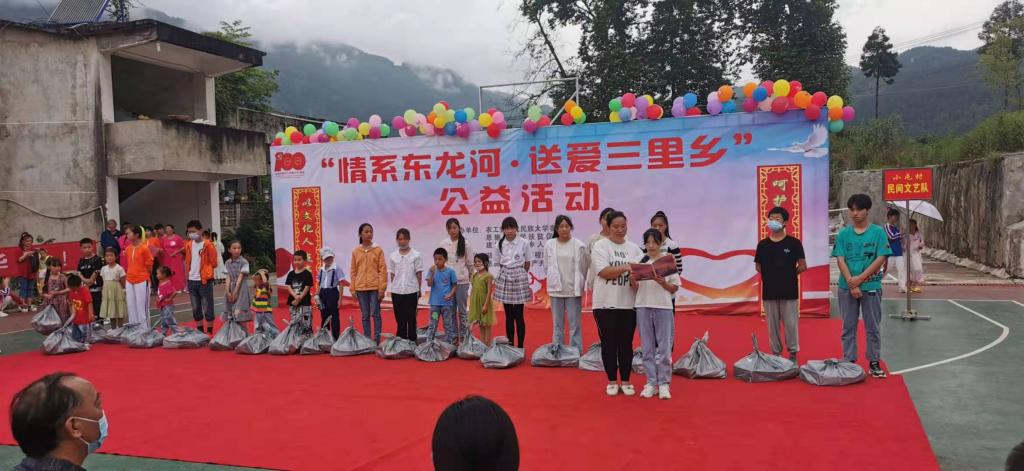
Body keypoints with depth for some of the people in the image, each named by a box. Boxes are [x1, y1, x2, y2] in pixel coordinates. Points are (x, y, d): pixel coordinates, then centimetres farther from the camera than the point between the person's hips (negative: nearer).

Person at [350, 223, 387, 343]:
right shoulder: (355, 251, 7)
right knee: (365, 315, 7)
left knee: (375, 314, -2)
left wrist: (382, 288, -8)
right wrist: (353, 289, 4)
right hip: (361, 288, 2)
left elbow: (383, 270, -2)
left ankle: (377, 340, 4)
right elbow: (353, 271, 9)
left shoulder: (378, 250, 0)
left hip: (375, 287, -2)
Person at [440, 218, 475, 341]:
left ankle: (463, 336, 12)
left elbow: (470, 263, 2)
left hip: (461, 280, -3)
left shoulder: (465, 243, -4)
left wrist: (471, 277, 7)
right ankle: (453, 335, 18)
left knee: (462, 309, 4)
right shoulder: (443, 243, 3)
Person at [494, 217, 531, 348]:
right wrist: (507, 273, 5)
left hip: (519, 278, -3)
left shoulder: (524, 243, -6)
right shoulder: (500, 244, 2)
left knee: (518, 315, -1)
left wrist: (517, 273, 9)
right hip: (504, 278, 3)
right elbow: (500, 263, 12)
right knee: (508, 315, 7)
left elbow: (527, 264, 2)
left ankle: (520, 346, 7)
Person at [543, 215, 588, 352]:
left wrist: (578, 284, 3)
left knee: (574, 324, 1)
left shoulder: (579, 245, -6)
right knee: (557, 324, 10)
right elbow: (547, 267, 10)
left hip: (573, 290, -2)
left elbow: (583, 268, 1)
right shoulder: (549, 245, 0)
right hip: (556, 289, 2)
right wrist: (554, 280, 10)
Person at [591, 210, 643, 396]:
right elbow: (604, 272, -14)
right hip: (606, 303, -3)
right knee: (609, 343, 4)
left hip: (628, 303, 3)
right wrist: (627, 268, -23)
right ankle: (612, 381, 15)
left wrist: (637, 278, -19)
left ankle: (625, 381, 18)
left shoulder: (633, 248, 10)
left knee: (626, 344, 8)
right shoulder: (600, 246, -2)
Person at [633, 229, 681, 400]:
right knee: (647, 347, 7)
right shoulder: (640, 261, 5)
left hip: (663, 308, -2)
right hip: (643, 307, 2)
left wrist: (662, 282, -16)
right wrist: (632, 280, -11)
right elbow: (635, 288, 9)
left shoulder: (668, 260, -1)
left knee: (664, 347, 1)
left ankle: (663, 383, 9)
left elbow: (675, 288, 1)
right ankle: (651, 383, 13)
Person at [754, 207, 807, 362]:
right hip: (769, 292, 2)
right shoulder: (763, 244, 5)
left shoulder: (793, 243, -2)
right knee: (772, 325, 7)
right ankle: (776, 353, 17)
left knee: (791, 324, 0)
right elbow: (758, 266, 12)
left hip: (789, 291, -2)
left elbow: (802, 266, -1)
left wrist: (788, 274, 1)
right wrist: (771, 275, 3)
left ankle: (793, 353, 12)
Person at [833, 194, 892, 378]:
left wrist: (860, 278, -13)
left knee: (873, 327, 5)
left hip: (871, 286, -2)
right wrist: (851, 284, -13)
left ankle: (874, 363, 14)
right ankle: (849, 362, 15)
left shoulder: (878, 232, -1)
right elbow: (840, 260, -2)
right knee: (848, 327, 7)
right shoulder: (843, 234, 4)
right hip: (847, 287, 2)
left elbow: (881, 259, -7)